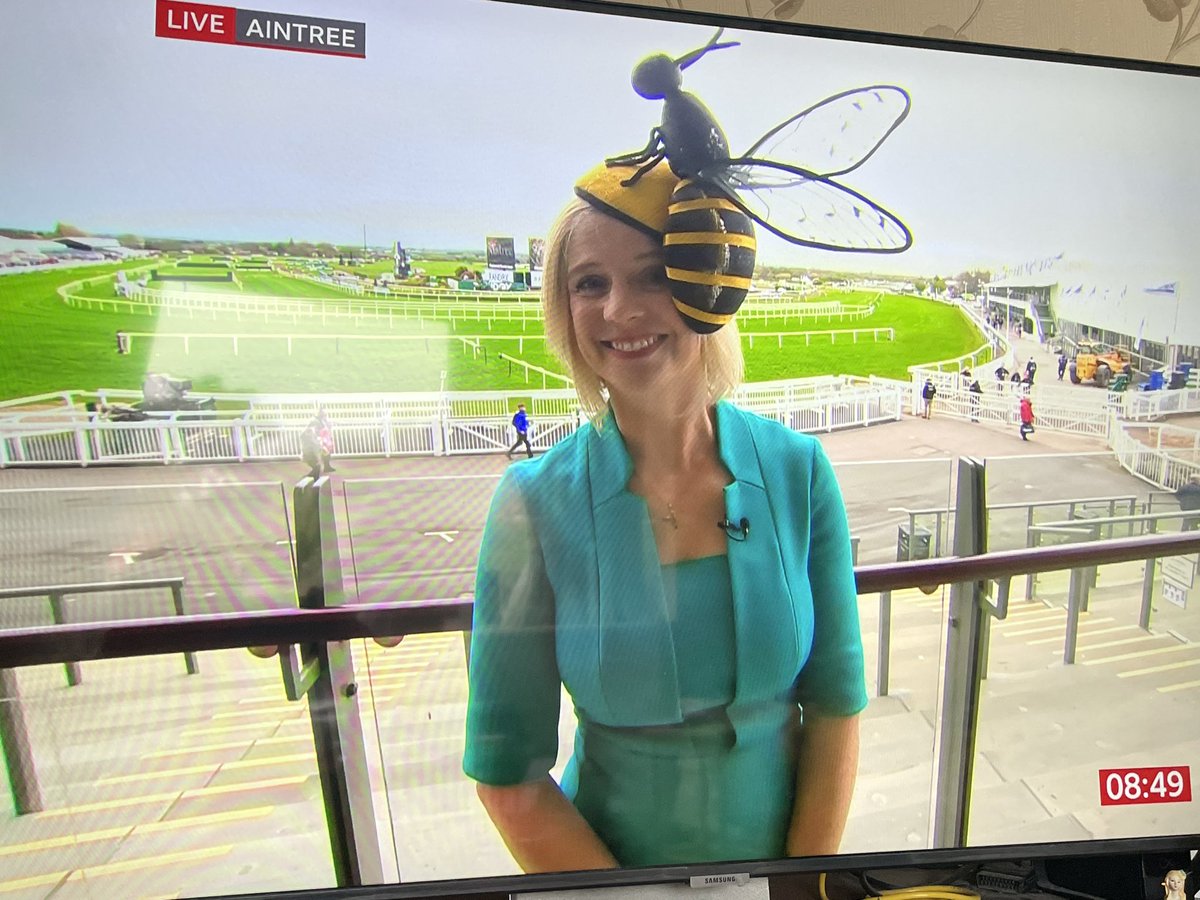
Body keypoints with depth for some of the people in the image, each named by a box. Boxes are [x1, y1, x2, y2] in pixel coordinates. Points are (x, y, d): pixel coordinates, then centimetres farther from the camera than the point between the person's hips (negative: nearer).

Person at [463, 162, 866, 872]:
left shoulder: (797, 470, -15)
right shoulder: (535, 503, -21)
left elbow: (836, 702, -7)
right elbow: (507, 772, -15)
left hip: (787, 848, 2)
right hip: (604, 860, -1)